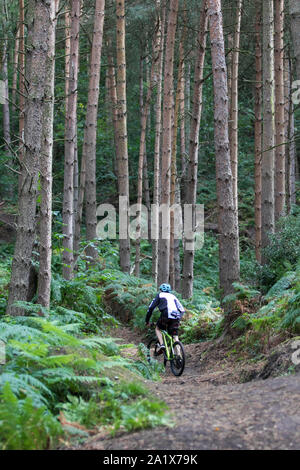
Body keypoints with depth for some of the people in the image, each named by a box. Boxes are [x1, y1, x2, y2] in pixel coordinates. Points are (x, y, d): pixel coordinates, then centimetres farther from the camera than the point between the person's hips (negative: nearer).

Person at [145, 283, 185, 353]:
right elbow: (182, 310, 23)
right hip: (176, 316, 3)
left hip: (166, 315, -3)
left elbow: (151, 308, 15)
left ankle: (161, 345, 1)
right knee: (175, 337, 9)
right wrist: (178, 320, 33)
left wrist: (147, 320, 22)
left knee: (157, 329, 22)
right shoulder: (173, 296, 31)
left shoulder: (160, 295, 22)